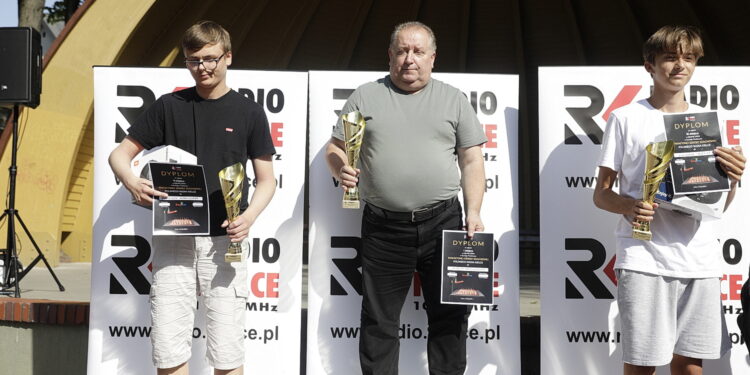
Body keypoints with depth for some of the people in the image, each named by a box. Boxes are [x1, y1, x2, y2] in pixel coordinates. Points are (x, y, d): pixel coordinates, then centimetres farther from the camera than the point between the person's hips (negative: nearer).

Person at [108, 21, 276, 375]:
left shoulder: (248, 112, 4)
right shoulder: (168, 106, 6)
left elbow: (266, 180, 7)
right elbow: (119, 154, 9)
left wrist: (249, 216, -13)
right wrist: (131, 181, -14)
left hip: (224, 240, -1)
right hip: (173, 238, 1)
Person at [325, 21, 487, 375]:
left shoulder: (454, 100, 9)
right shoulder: (365, 97, 9)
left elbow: (472, 161, 7)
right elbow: (335, 148, 10)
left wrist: (473, 212, -3)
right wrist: (341, 169, -12)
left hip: (442, 224, 1)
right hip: (383, 227, 0)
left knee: (450, 314, 6)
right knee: (379, 320, 6)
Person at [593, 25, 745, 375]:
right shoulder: (626, 119, 4)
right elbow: (601, 194, 3)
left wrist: (732, 179, -6)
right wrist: (629, 206, -18)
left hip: (699, 258, 4)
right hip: (644, 257, -3)